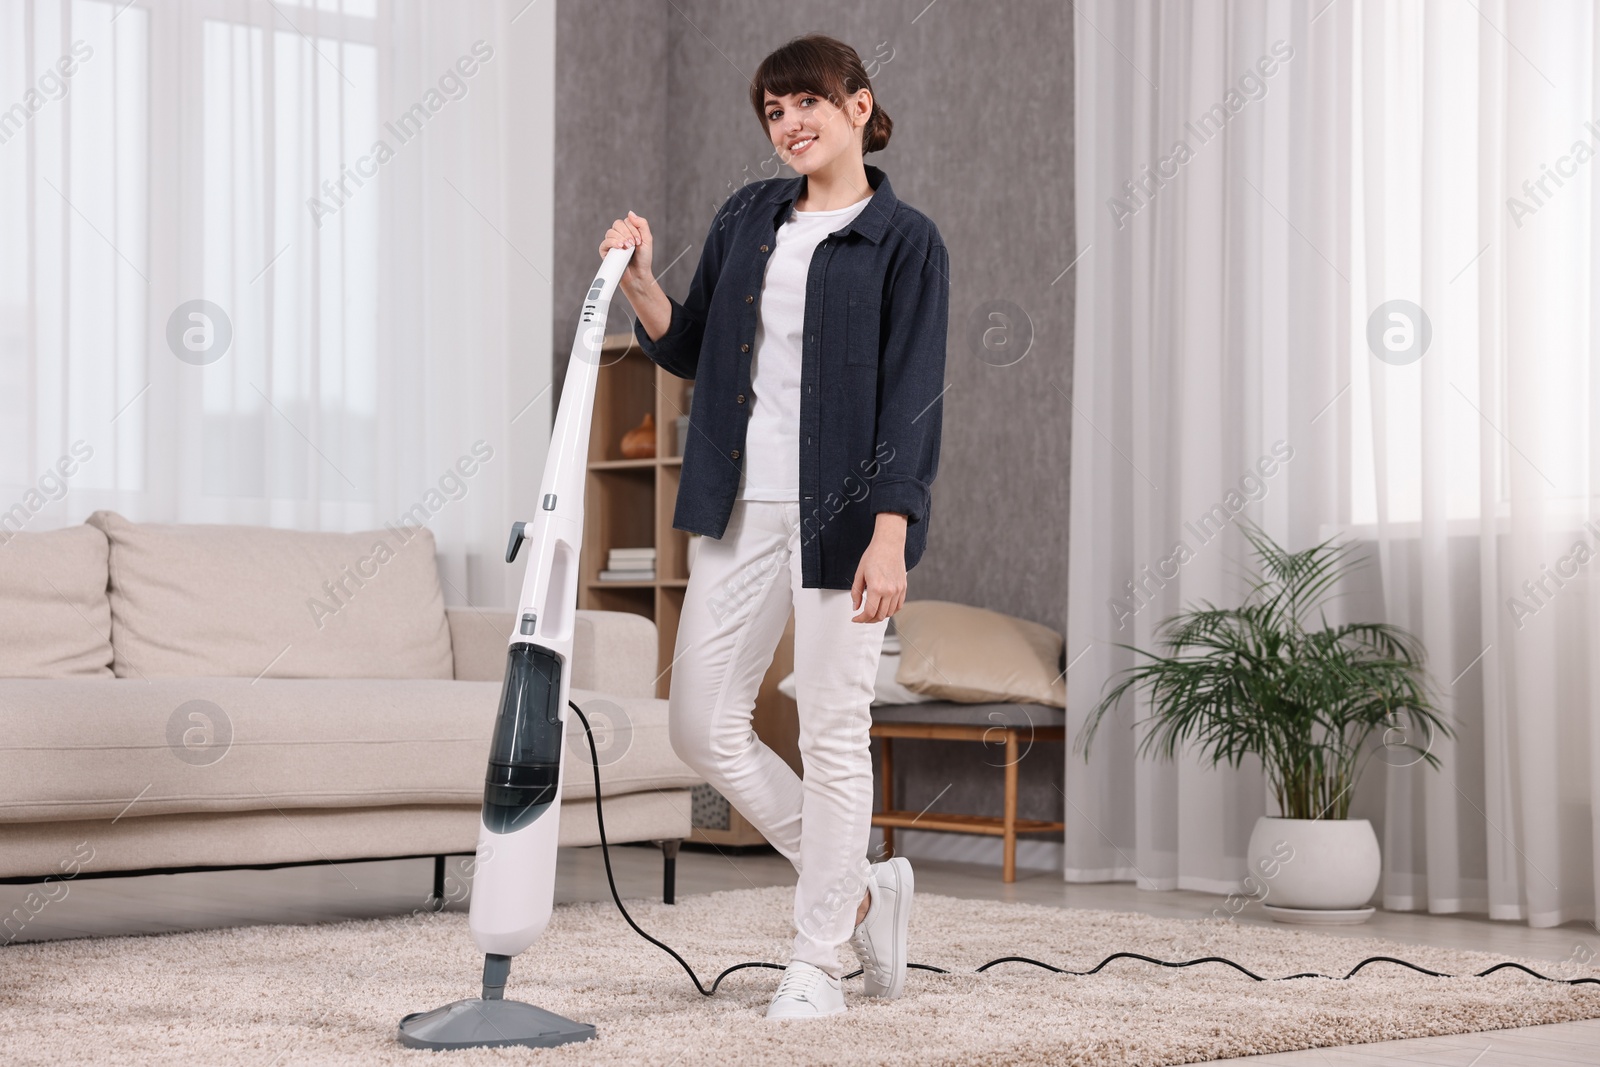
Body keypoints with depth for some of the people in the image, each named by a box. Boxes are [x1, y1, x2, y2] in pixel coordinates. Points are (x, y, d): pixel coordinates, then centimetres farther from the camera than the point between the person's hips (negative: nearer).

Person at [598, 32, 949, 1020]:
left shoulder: (906, 240, -5)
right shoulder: (748, 217, 12)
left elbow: (914, 396, -11)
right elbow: (692, 351, 17)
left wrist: (890, 534, -19)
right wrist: (640, 284, -2)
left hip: (843, 511, -6)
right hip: (742, 506, 6)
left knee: (833, 732, -1)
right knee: (704, 724, 5)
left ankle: (818, 961, 12)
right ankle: (863, 889, 22)